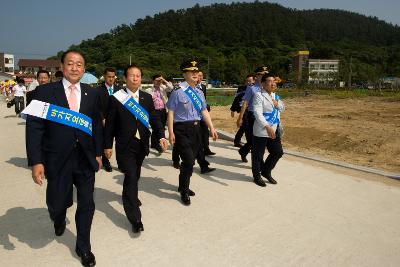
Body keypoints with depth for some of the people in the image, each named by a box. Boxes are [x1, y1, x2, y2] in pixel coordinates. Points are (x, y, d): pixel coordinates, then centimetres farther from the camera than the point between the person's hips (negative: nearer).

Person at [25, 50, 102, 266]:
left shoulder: (92, 94, 4)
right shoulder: (45, 91, -5)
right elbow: (34, 128, -9)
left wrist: (98, 153, 9)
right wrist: (35, 161, -15)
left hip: (85, 160, 2)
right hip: (57, 161, -2)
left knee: (87, 205, 8)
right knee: (57, 204, 12)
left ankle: (83, 247, 30)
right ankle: (59, 219, 50)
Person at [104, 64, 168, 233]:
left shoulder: (147, 98, 4)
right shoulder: (116, 98, -6)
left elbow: (154, 118, 0)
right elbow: (110, 124, -3)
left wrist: (161, 136, -14)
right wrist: (107, 145, -3)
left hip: (141, 145, 4)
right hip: (125, 147, -4)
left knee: (135, 176, 21)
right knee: (131, 177, -10)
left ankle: (130, 196, 50)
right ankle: (135, 219, -4)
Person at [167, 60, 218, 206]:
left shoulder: (199, 92, 11)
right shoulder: (178, 91, -11)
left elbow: (204, 111, 13)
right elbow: (170, 112, -13)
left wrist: (211, 128, 7)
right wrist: (171, 132, -17)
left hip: (196, 128, 7)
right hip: (182, 130, -7)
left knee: (190, 160, 15)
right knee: (188, 161, -9)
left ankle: (183, 186, 35)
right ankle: (184, 192, 11)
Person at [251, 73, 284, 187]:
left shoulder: (275, 96, 13)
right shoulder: (259, 95, -12)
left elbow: (282, 108, 21)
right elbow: (257, 113, -22)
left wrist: (277, 103, -2)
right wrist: (267, 127, -32)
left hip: (274, 130, 8)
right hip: (261, 131, -8)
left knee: (278, 152, 13)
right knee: (258, 154, 4)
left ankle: (266, 171, 32)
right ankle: (257, 176, 24)